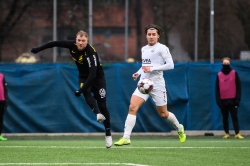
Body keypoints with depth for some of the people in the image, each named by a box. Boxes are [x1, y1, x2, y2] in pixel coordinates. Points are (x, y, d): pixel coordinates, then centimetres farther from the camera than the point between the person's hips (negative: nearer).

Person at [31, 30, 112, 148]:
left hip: (98, 78, -4)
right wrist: (38, 49, 4)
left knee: (102, 106, -7)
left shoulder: (91, 53, -33)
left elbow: (93, 74, -40)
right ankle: (98, 114, -51)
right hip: (84, 77, 4)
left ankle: (108, 134, 4)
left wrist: (81, 90, -44)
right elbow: (55, 43, -1)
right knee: (87, 93, -31)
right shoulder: (72, 45, -15)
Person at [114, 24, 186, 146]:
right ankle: (126, 138, -19)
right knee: (132, 107, -16)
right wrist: (137, 73, 10)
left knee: (163, 114, 7)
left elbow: (170, 65, -14)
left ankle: (179, 128, 38)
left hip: (157, 84, -5)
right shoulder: (144, 49, 13)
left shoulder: (162, 48, -7)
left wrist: (152, 68, -19)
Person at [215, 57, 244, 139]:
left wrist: (237, 99, -6)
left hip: (232, 100, -2)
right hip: (223, 100, 2)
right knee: (225, 118, 6)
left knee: (234, 117, -4)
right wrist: (218, 100, -3)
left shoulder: (234, 73, 2)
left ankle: (237, 133, -9)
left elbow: (238, 87, 1)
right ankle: (227, 133, 11)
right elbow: (217, 89, 6)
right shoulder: (219, 75, 6)